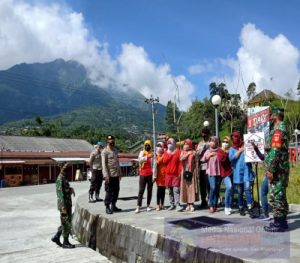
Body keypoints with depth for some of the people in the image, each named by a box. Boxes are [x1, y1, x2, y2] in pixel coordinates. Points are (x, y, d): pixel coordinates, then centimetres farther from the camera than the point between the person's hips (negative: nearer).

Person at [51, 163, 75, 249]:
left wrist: (71, 189, 5)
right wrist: (63, 207, -23)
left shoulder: (63, 178, 13)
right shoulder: (60, 179, -17)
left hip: (68, 204, 10)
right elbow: (60, 193, -22)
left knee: (65, 223, 17)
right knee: (66, 223, -1)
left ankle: (56, 237, 26)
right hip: (64, 204, -10)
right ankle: (65, 242, 10)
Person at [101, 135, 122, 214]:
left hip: (116, 175, 7)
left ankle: (113, 206, 22)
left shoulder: (115, 150, 16)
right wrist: (106, 175, -19)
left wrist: (119, 173, 18)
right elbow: (104, 164, -13)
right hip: (109, 175, -7)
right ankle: (107, 207, 8)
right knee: (109, 191, -2)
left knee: (116, 191, 11)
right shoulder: (105, 151, -7)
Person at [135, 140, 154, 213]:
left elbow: (154, 165, -2)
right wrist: (147, 156, -34)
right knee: (141, 190, -1)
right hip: (143, 174, 0)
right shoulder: (142, 152, 3)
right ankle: (138, 207, -2)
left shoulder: (152, 154, 2)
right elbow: (140, 159, -18)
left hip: (150, 174, 1)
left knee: (149, 190, 7)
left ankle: (148, 206, 17)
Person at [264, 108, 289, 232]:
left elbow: (275, 152, -22)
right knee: (280, 195, 14)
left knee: (276, 196, -5)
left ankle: (279, 223, 1)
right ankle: (282, 221, 21)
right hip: (280, 169, 10)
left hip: (277, 170, -10)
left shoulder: (277, 130, -15)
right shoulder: (281, 129, 18)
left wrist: (270, 169, -21)